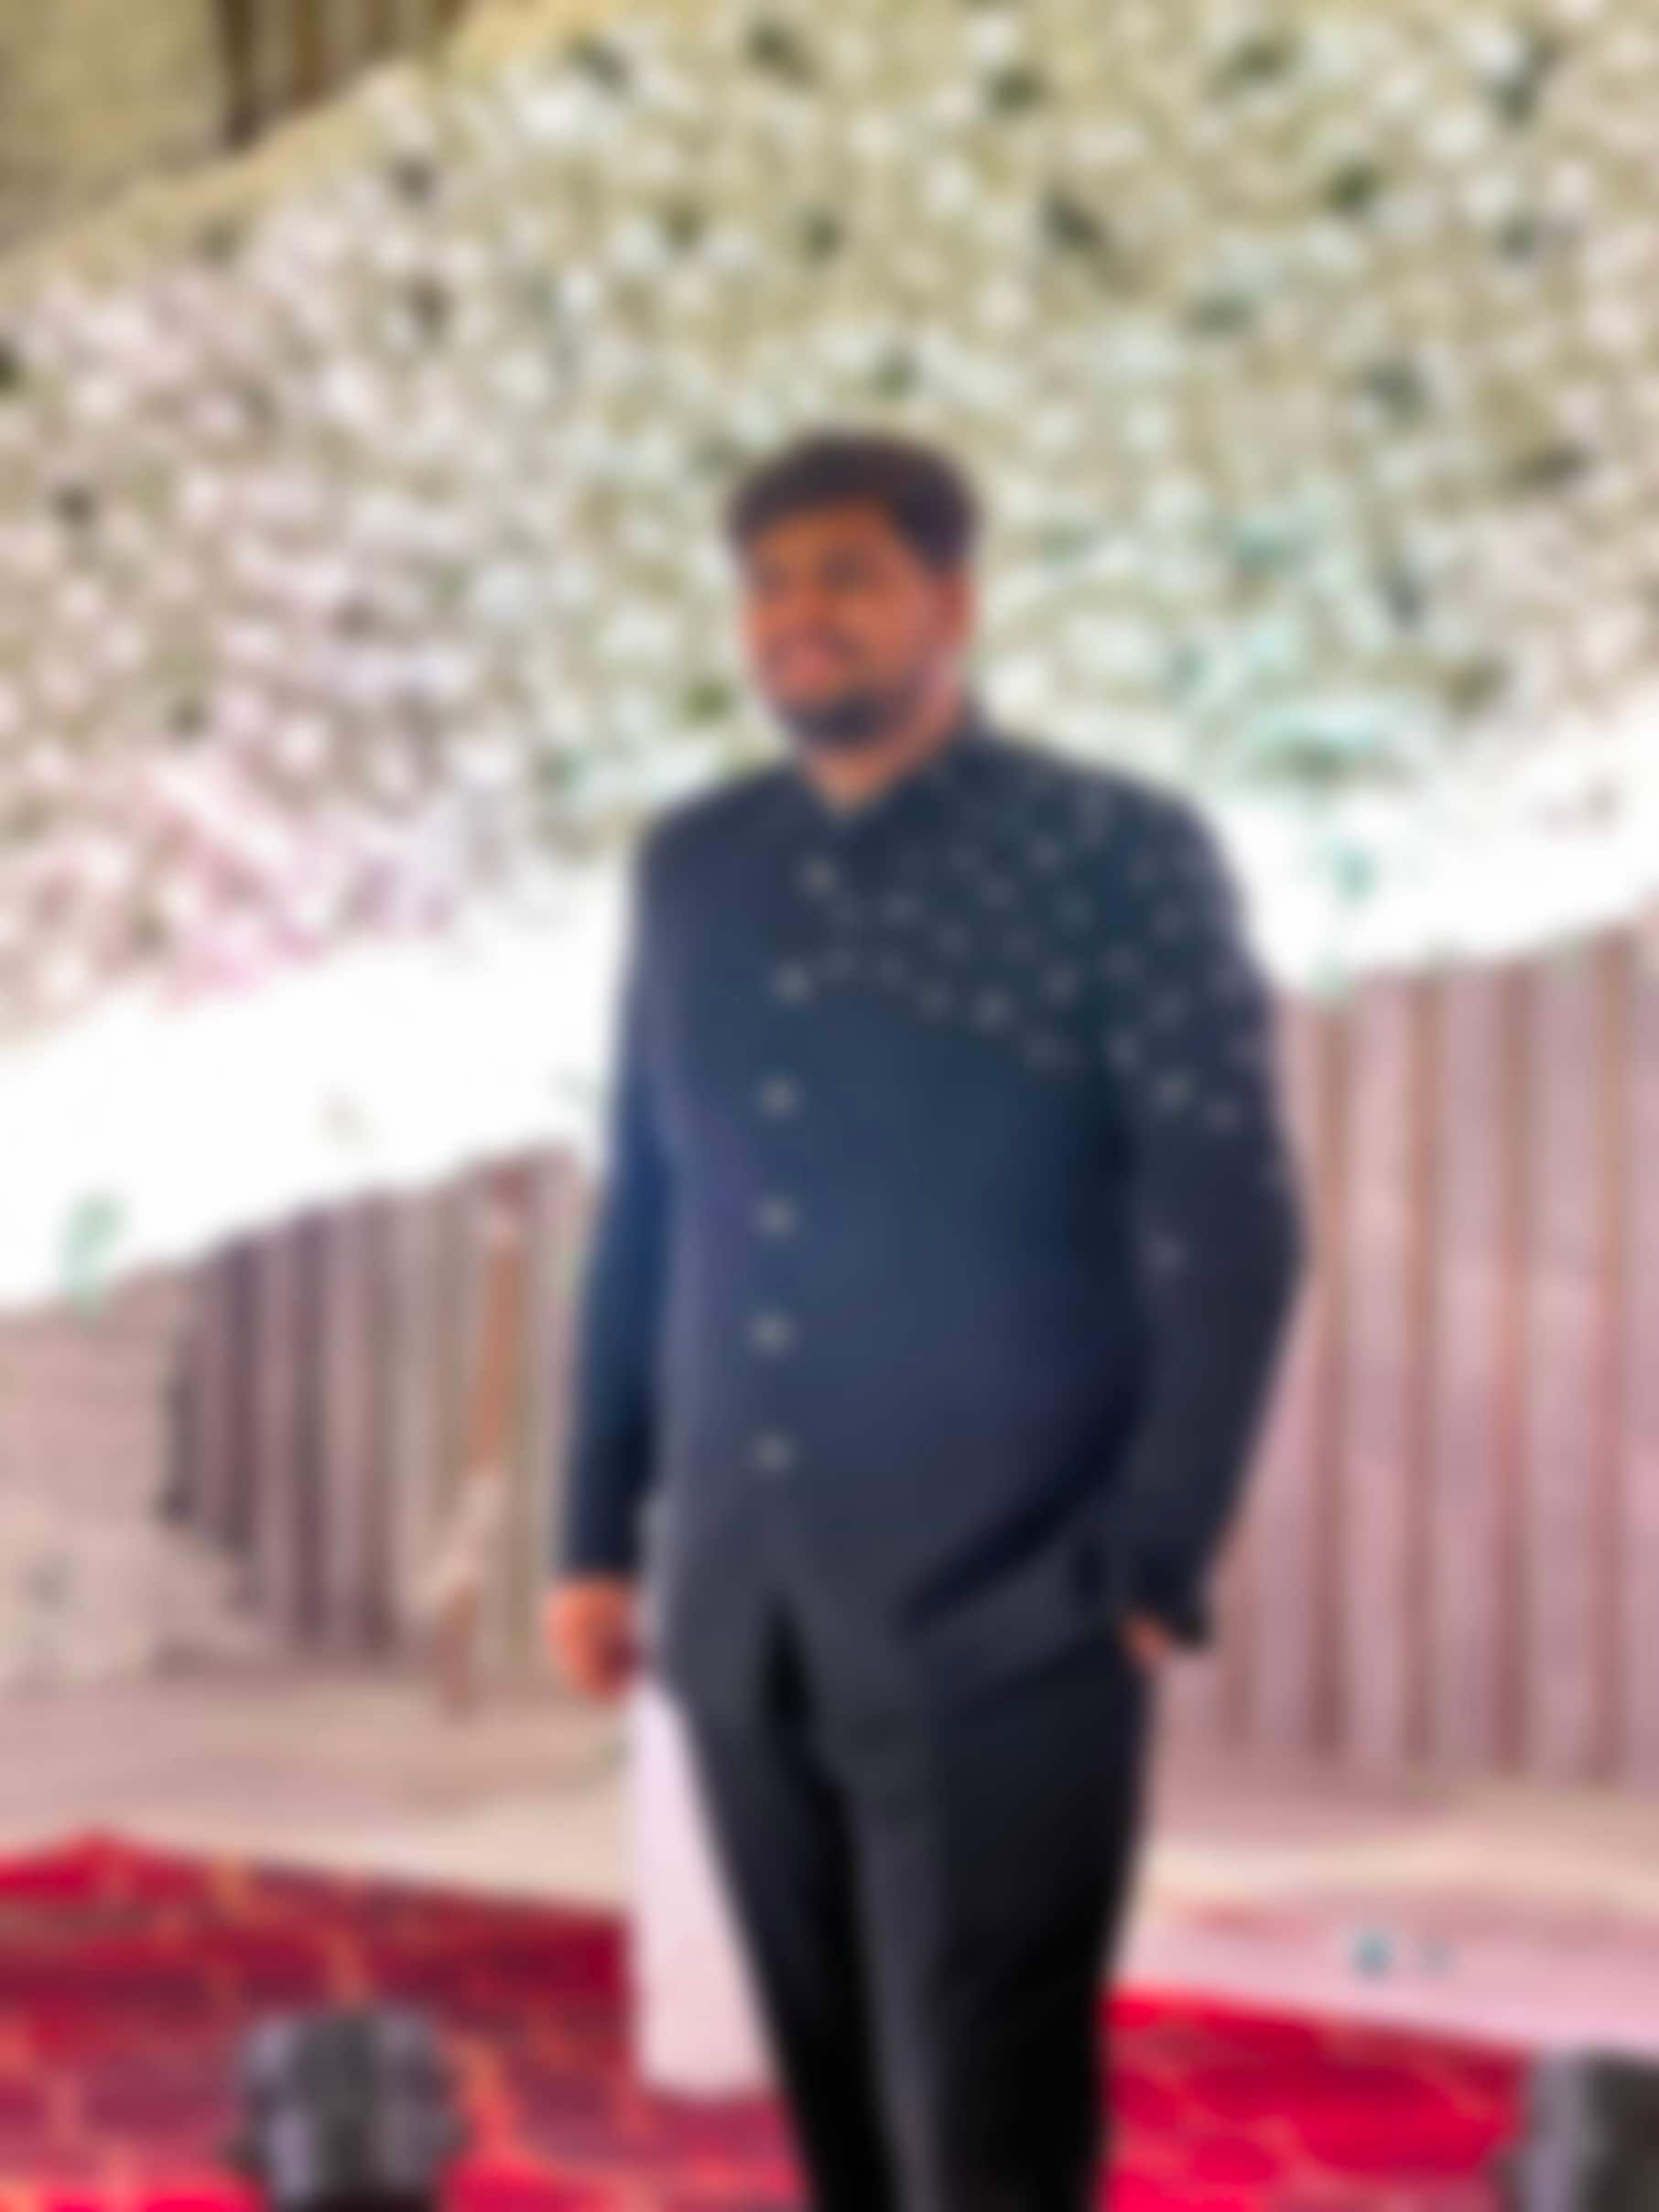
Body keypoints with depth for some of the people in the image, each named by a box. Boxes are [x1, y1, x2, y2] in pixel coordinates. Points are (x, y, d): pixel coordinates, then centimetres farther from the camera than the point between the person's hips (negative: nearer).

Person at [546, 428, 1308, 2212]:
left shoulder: (1119, 855, -5)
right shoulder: (690, 868, 10)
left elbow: (1231, 1227, -7)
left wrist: (1154, 1575, -10)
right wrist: (598, 1532, 11)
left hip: (999, 1621, -5)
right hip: (741, 1615, 5)